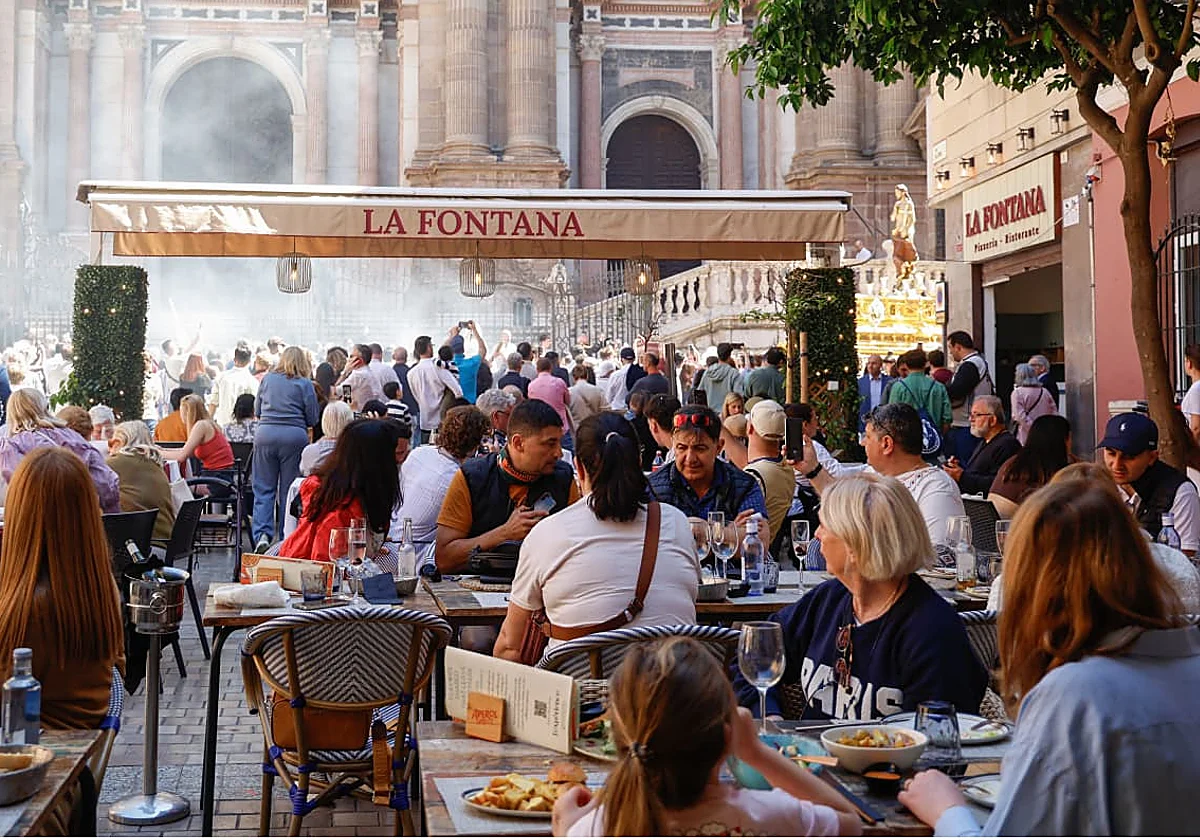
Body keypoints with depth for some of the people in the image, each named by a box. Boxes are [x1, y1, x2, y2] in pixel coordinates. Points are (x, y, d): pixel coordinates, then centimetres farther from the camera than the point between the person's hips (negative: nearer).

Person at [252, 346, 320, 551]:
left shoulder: (267, 379, 10)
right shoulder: (304, 384, 1)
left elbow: (257, 410, 20)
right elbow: (313, 419, 3)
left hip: (265, 435, 2)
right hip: (294, 437, -2)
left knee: (264, 489, 6)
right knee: (290, 491, 5)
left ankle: (262, 534, -9)